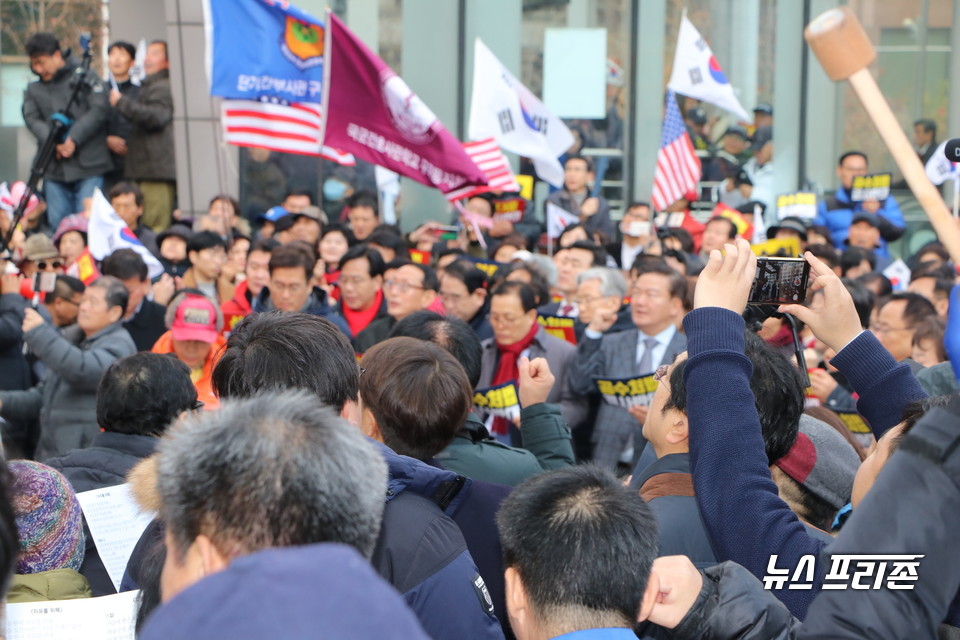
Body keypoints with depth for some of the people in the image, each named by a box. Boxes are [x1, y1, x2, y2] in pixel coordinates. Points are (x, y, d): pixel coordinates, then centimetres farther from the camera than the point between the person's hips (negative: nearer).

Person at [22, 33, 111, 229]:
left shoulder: (85, 77, 5)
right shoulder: (33, 89, 14)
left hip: (88, 168, -3)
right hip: (54, 169, 3)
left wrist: (73, 139, -14)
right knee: (57, 223, 0)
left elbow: (99, 110, -6)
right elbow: (32, 119, 1)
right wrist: (54, 143, -18)